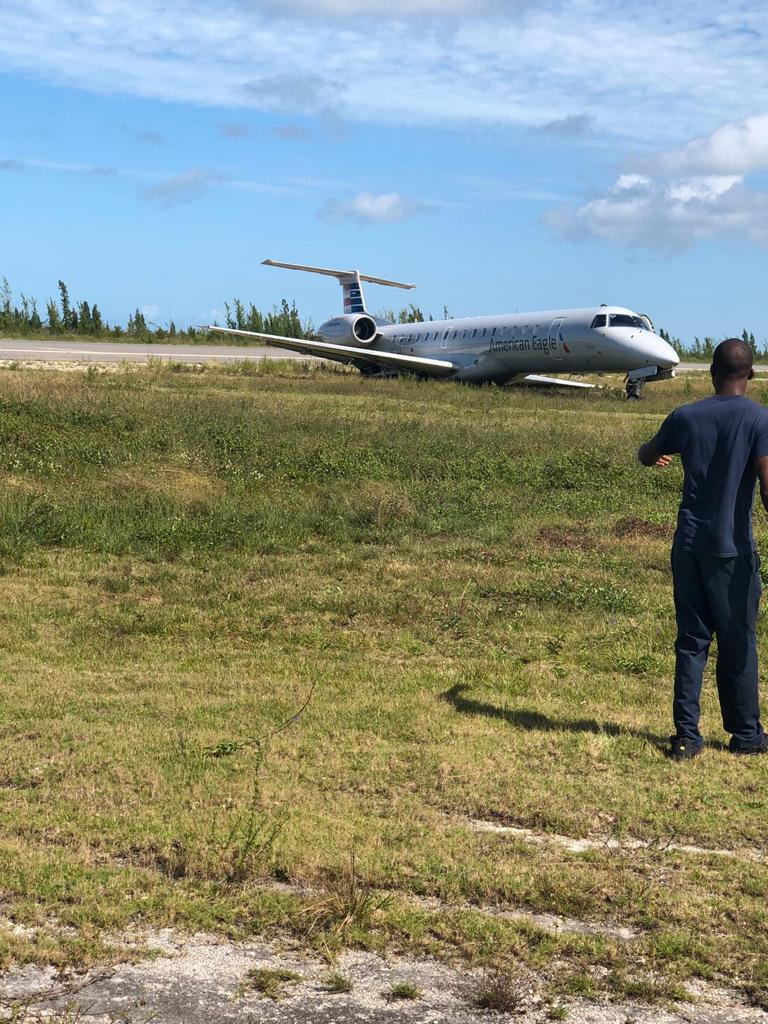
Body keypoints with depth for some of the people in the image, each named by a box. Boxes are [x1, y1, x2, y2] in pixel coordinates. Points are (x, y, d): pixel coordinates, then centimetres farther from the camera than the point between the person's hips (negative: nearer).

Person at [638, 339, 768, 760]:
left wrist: (655, 454, 46)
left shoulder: (685, 417, 4)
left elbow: (646, 456, 23)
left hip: (688, 546, 3)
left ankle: (686, 736, 6)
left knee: (691, 641, 9)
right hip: (733, 550, -3)